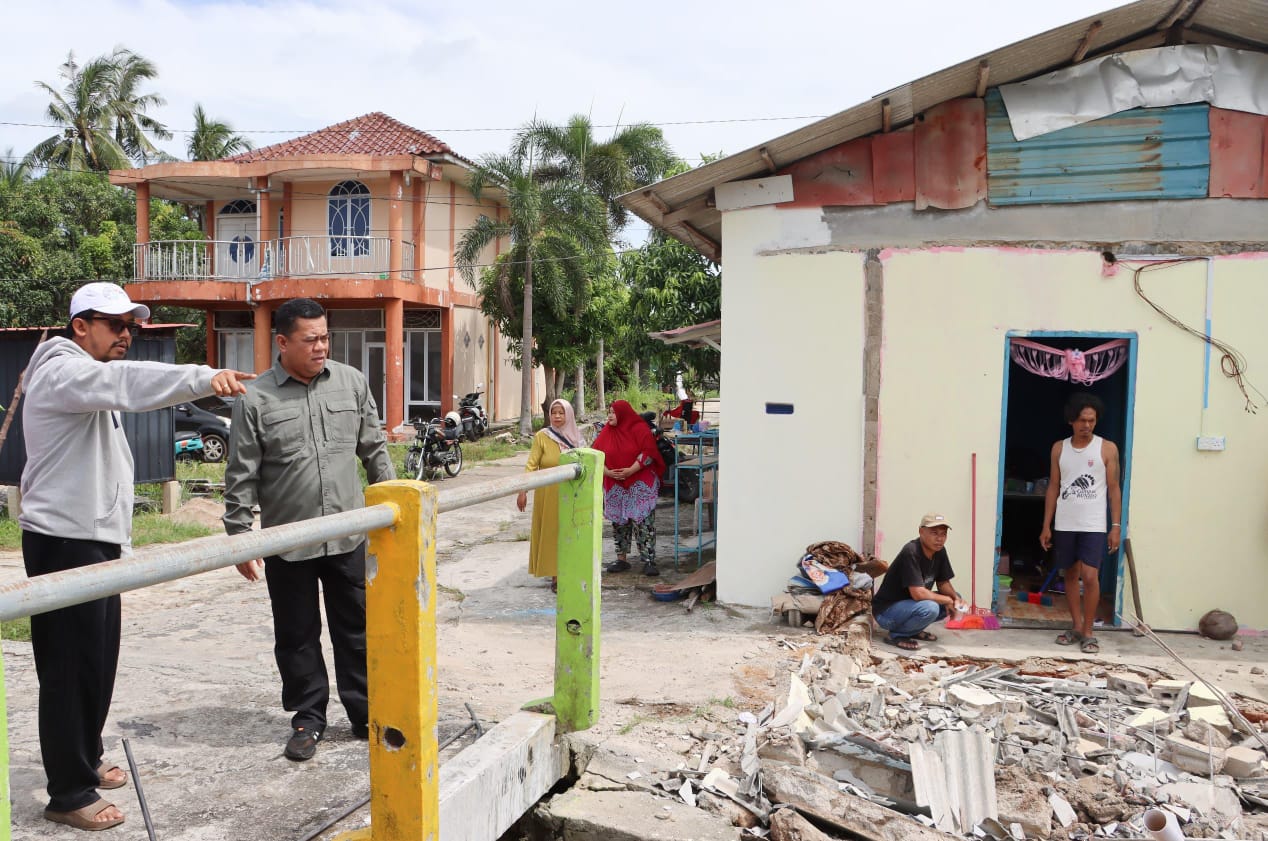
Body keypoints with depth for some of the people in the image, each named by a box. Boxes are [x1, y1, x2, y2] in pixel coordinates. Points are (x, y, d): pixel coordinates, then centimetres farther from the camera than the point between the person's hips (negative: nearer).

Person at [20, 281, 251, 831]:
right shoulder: (62, 372, -12)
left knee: (99, 662, 17)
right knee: (71, 669, -4)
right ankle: (69, 796, 5)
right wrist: (203, 379, -48)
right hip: (64, 542, -10)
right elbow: (126, 382, -35)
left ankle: (86, 761, 32)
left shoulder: (92, 381, 21)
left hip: (97, 540, 10)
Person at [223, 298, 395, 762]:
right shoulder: (255, 398, -6)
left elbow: (374, 450, 11)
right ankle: (308, 718, 26)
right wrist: (240, 538, -5)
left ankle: (365, 714, 24)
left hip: (348, 536, 2)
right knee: (297, 637, 10)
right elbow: (241, 476, -4)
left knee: (357, 630, 10)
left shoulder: (352, 383, 3)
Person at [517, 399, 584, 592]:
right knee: (550, 532, 2)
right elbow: (532, 465, -8)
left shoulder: (575, 438, 7)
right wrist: (523, 491, -15)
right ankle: (555, 576, 8)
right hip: (548, 493, -3)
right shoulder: (542, 436, -4)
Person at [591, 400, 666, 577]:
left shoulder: (639, 429, -6)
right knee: (619, 522, 9)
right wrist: (607, 472, -9)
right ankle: (621, 559, 19)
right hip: (615, 487, 5)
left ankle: (649, 561, -6)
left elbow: (649, 452, -12)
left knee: (643, 522, -8)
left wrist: (631, 470, -19)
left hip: (640, 484, -5)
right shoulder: (606, 433, 8)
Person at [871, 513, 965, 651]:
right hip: (886, 610, -9)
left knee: (955, 598, 4)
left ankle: (914, 630, 10)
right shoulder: (911, 552, -26)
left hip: (910, 605, 9)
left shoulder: (940, 551, -2)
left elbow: (943, 583, 8)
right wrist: (947, 600, -18)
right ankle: (896, 635, -9)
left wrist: (955, 599, -13)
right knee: (930, 608, -33)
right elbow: (918, 593, -31)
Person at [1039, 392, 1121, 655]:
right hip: (1064, 525, 3)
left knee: (1090, 576, -10)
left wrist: (1116, 526, -6)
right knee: (1071, 575, 11)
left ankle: (1088, 633, 1)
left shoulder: (1107, 448, -2)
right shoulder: (1059, 448, 5)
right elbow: (1053, 488, 8)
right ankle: (1076, 627, 22)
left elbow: (1114, 488, -1)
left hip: (1094, 525, -3)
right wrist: (1046, 526, 5)